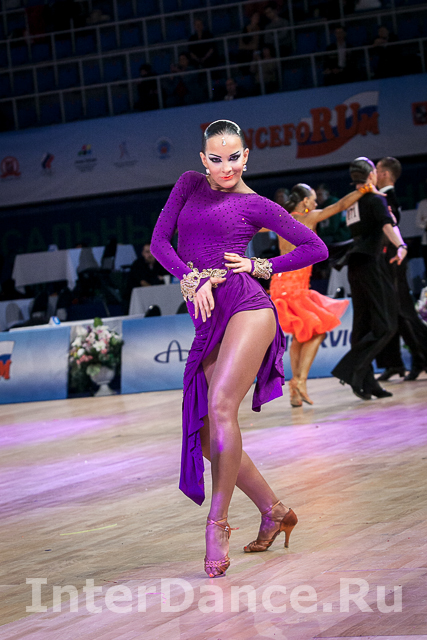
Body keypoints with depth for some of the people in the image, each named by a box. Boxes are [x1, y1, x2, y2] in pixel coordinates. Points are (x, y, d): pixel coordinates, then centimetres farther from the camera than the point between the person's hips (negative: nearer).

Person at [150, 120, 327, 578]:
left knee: (220, 406, -25)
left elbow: (315, 248, 9)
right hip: (209, 321, 5)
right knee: (207, 438, 0)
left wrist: (258, 266, 1)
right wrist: (193, 281, -6)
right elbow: (159, 240, 8)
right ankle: (274, 512, 16)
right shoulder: (190, 184, 17)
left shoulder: (255, 205, 7)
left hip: (247, 308, -5)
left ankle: (217, 523, -22)